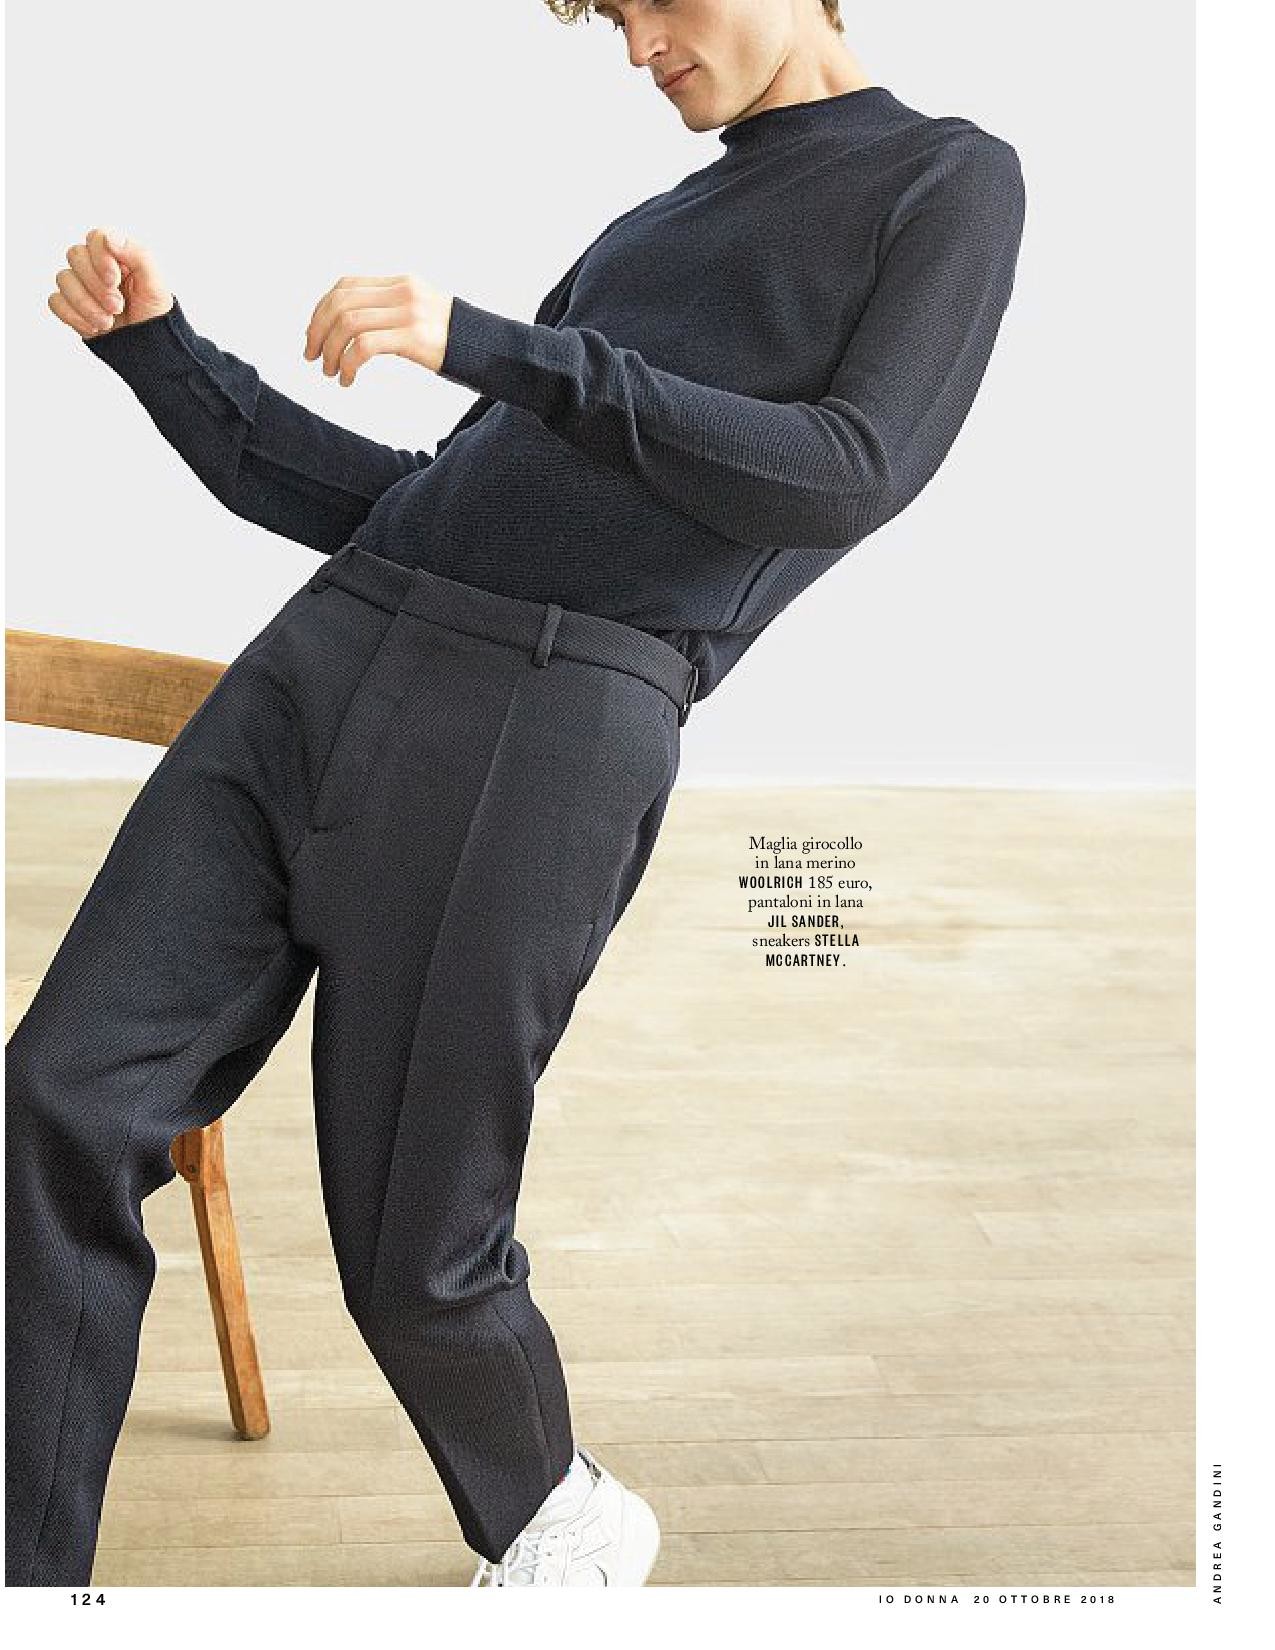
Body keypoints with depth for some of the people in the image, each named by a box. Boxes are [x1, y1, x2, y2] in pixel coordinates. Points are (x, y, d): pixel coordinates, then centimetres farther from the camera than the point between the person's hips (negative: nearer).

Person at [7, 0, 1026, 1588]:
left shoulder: (950, 180, 9)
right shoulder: (645, 233, 28)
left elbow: (851, 471, -9)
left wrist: (495, 347, -16)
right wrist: (157, 349, 18)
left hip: (545, 725, -6)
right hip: (324, 653, 7)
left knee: (412, 1255, 0)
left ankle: (561, 1519, 31)